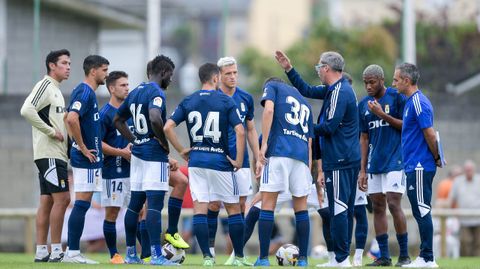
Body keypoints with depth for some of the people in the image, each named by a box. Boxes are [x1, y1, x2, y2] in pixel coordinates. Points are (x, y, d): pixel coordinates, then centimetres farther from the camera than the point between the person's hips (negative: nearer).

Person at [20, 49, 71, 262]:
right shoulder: (45, 85, -9)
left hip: (56, 154, 10)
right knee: (62, 198, -12)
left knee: (47, 201, 7)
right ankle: (56, 250, -11)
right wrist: (51, 131, -20)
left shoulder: (55, 89, 21)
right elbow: (27, 110, -23)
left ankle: (41, 251, 7)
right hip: (49, 153, -10)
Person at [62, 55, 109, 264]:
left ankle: (73, 252, 10)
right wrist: (83, 148, -19)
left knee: (82, 205, 9)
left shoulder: (85, 92, 17)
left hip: (88, 158, 10)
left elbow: (70, 119, 26)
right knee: (82, 205, -9)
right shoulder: (85, 92, -14)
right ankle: (72, 252, -9)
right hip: (87, 159, -10)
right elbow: (72, 119, -28)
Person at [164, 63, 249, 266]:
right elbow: (240, 131, -13)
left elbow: (167, 128, -2)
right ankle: (239, 258, 10)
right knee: (233, 209, 9)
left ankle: (207, 257, -4)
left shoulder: (188, 102, 5)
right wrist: (239, 160, -4)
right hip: (220, 161, -2)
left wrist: (181, 150, 7)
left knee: (200, 209, 3)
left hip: (196, 160, 2)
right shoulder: (226, 101, -4)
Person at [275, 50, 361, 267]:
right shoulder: (334, 89, 16)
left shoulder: (339, 93, -15)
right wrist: (288, 69, 25)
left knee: (339, 209, -9)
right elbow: (307, 91, 26)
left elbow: (329, 127, -19)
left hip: (339, 161, -10)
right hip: (349, 159, 10)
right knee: (345, 210, 11)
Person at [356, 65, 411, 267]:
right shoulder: (364, 104, 12)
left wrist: (383, 115, -16)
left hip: (394, 160, -6)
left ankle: (404, 255, -3)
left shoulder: (397, 98, -4)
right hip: (374, 164, 6)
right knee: (377, 207, 4)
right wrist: (362, 170, 12)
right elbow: (364, 138, 15)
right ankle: (384, 256, 9)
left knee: (394, 205, -12)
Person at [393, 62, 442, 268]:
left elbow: (429, 133, -17)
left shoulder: (418, 102, -15)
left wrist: (436, 157, -9)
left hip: (420, 166, -10)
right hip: (415, 166, 10)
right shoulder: (411, 102, 16)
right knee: (421, 212, 11)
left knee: (422, 211, -8)